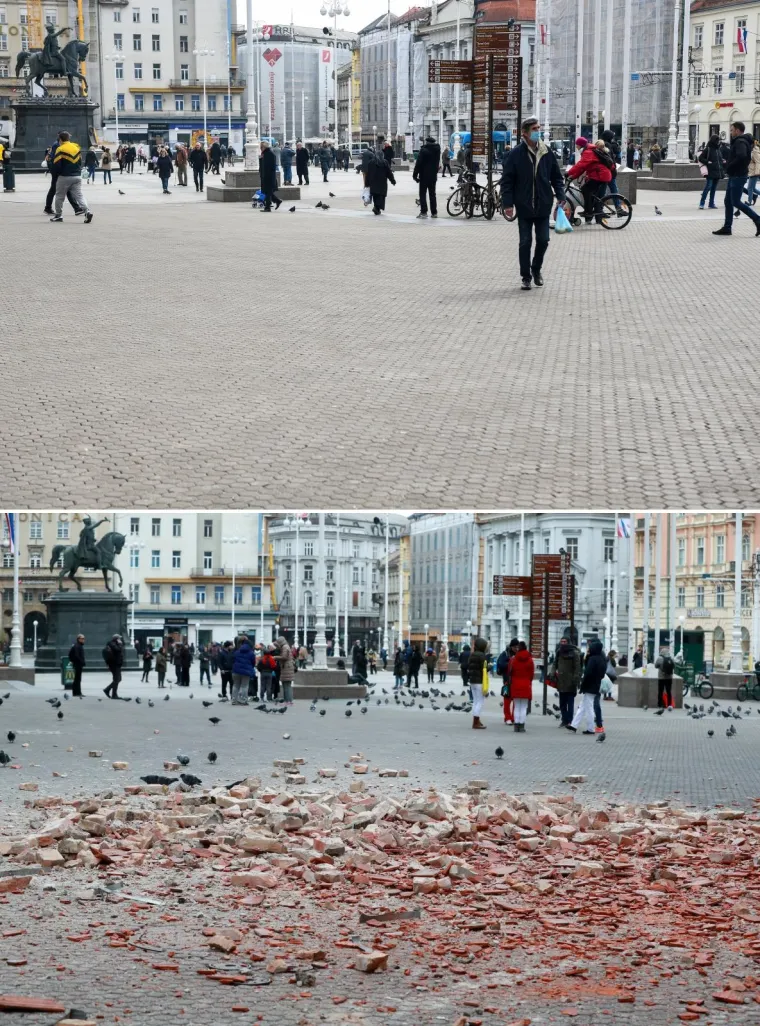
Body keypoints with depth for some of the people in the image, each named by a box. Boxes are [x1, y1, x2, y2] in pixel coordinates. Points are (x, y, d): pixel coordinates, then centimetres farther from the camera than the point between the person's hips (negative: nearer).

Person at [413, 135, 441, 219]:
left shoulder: (424, 150, -13)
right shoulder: (437, 150, 6)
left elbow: (419, 163, -14)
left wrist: (415, 174, -10)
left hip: (424, 175, -6)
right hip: (433, 176, 6)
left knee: (423, 194, -2)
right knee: (432, 194, 11)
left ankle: (423, 211, -10)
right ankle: (434, 212, 10)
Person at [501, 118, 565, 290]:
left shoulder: (547, 153, 3)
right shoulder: (516, 154, -6)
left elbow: (556, 177, 10)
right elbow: (507, 180, -5)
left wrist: (560, 196, -3)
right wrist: (508, 203, -11)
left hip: (543, 206, 2)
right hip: (524, 207, -2)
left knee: (543, 240, 5)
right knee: (525, 242, 2)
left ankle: (536, 269, 28)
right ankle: (526, 276, 13)